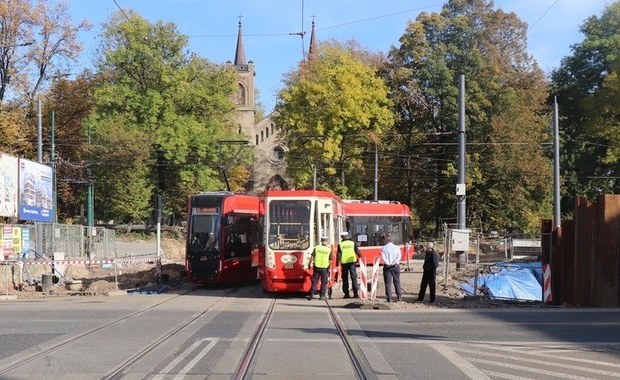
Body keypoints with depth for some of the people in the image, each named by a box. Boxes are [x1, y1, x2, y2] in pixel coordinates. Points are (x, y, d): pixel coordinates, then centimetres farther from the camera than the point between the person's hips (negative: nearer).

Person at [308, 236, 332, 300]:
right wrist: (329, 267, 10)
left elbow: (312, 257, 0)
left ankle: (312, 294, 5)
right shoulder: (329, 249, -3)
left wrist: (310, 264, 12)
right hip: (325, 268, -1)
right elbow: (330, 260, -2)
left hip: (316, 267, 1)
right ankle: (322, 295, 6)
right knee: (324, 282, 8)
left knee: (314, 281, 8)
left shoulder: (316, 248, -1)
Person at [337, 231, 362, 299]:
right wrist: (360, 257, 20)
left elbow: (339, 254, -4)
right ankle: (355, 293, -3)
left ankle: (346, 293, 7)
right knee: (354, 278, 3)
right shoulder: (353, 243, 1)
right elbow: (358, 252, 2)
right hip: (352, 262, 0)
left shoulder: (340, 244, -1)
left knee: (345, 278, 8)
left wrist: (338, 262, 0)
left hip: (344, 263, 0)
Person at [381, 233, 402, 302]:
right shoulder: (396, 247, 4)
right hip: (395, 266, 2)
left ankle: (389, 298, -2)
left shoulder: (384, 248, -1)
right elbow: (399, 256, -7)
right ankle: (398, 296, 10)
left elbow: (383, 257, -12)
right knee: (397, 281, 11)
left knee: (388, 282, 1)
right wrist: (395, 262, -12)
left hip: (387, 266, -2)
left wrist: (388, 263, -13)